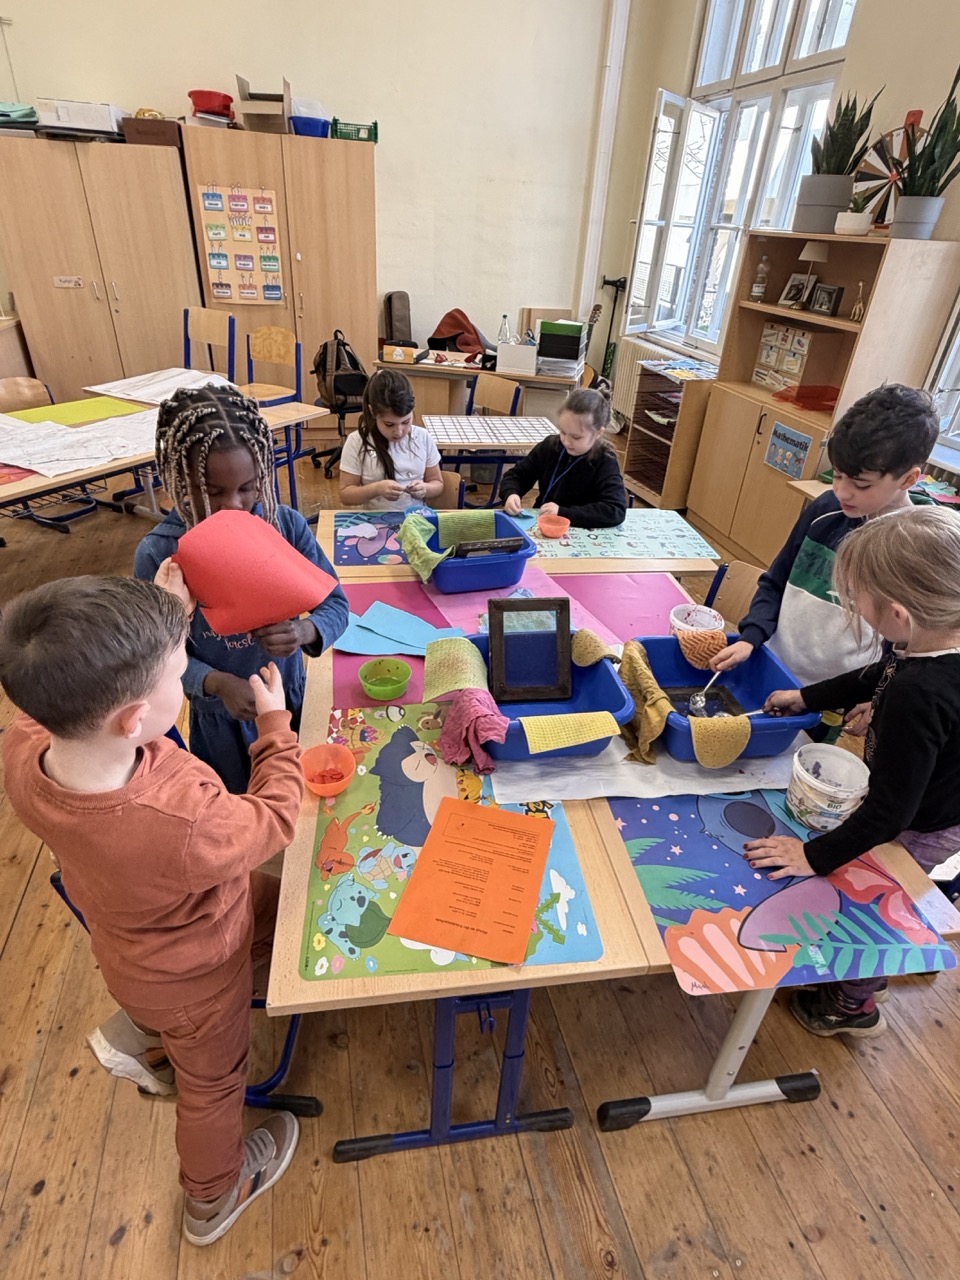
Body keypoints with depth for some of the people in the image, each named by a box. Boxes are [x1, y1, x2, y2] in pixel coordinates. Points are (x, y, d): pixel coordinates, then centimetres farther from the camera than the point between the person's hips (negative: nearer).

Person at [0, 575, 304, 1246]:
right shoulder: (185, 824, -47)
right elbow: (274, 822, -25)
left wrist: (153, 628, -16)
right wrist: (276, 727, -13)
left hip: (131, 930, 5)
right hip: (190, 977, -5)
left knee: (274, 901, 28)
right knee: (212, 1081, 25)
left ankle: (141, 1032, 34)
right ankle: (214, 1197, 56)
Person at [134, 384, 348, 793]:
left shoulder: (287, 525, -16)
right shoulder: (158, 553, -21)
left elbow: (335, 605, -10)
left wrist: (305, 631, -32)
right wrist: (218, 683, -32)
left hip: (294, 698, 2)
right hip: (222, 718, -2)